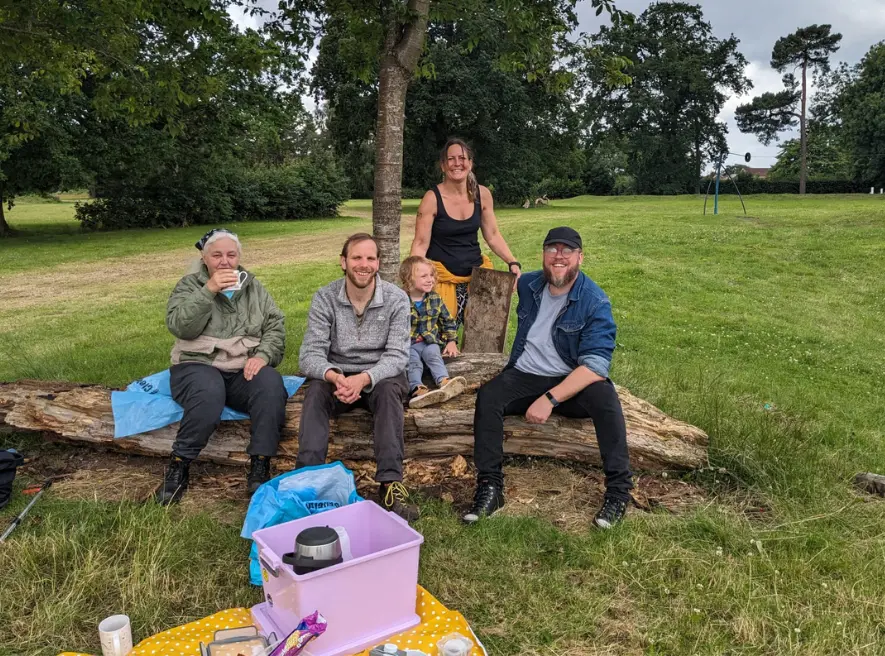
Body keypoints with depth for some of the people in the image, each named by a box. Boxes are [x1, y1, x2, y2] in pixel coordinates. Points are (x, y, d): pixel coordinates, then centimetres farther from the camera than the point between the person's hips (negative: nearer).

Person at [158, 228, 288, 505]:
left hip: (245, 370, 2)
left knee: (271, 384, -31)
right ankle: (179, 466, -18)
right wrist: (209, 290, -17)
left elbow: (276, 325, 7)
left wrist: (262, 355, -12)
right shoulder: (189, 286, 9)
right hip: (199, 366, -2)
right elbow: (180, 326, -9)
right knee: (209, 394, -37)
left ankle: (260, 467, -24)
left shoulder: (253, 287, 17)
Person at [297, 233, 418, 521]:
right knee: (316, 392, -30)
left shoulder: (396, 298, -10)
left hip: (380, 375, -1)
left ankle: (390, 483, -36)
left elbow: (397, 355, -16)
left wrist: (364, 378, -36)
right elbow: (310, 354, -14)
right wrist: (335, 377, -36)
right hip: (337, 375, 1)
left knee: (389, 389, -33)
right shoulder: (324, 298, -7)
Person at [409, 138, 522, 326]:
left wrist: (512, 262, -4)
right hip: (442, 276, -4)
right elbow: (421, 244, -10)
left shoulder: (482, 194, 1)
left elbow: (493, 236, 9)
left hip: (475, 273, 4)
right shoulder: (432, 198, -11)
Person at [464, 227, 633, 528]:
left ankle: (618, 492, -23)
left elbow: (595, 365, -23)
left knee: (605, 397, -34)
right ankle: (490, 487, -22)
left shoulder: (595, 302, -13)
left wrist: (550, 399, -32)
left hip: (572, 381, -3)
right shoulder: (528, 284, 4)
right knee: (487, 395, -26)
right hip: (524, 376, 3)